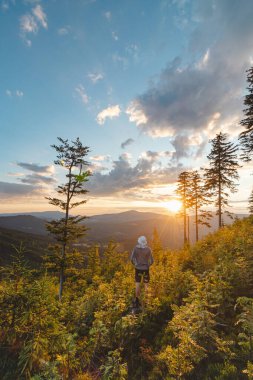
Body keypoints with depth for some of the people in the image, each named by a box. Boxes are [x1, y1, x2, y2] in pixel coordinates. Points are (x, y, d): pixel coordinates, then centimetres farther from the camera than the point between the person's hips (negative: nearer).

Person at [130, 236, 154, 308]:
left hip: (138, 268, 0)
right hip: (146, 268, 0)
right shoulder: (148, 249, -15)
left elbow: (132, 259, -10)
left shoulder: (135, 248, -14)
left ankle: (137, 299, 19)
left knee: (137, 283, 13)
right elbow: (152, 260, -8)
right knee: (146, 284, 16)